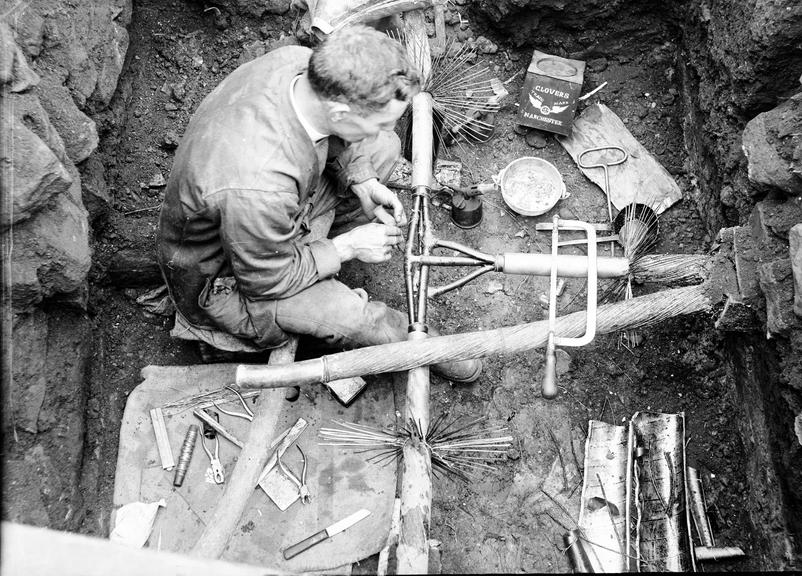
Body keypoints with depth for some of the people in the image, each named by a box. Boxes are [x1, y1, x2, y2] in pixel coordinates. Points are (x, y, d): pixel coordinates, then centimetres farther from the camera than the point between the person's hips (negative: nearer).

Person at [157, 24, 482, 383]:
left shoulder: (300, 62, -23)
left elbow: (330, 134, 2)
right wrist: (347, 248, -16)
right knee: (360, 321, -24)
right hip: (223, 276, -7)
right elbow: (269, 280, -26)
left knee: (383, 148, 2)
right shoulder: (258, 188, -45)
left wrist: (361, 181, -9)